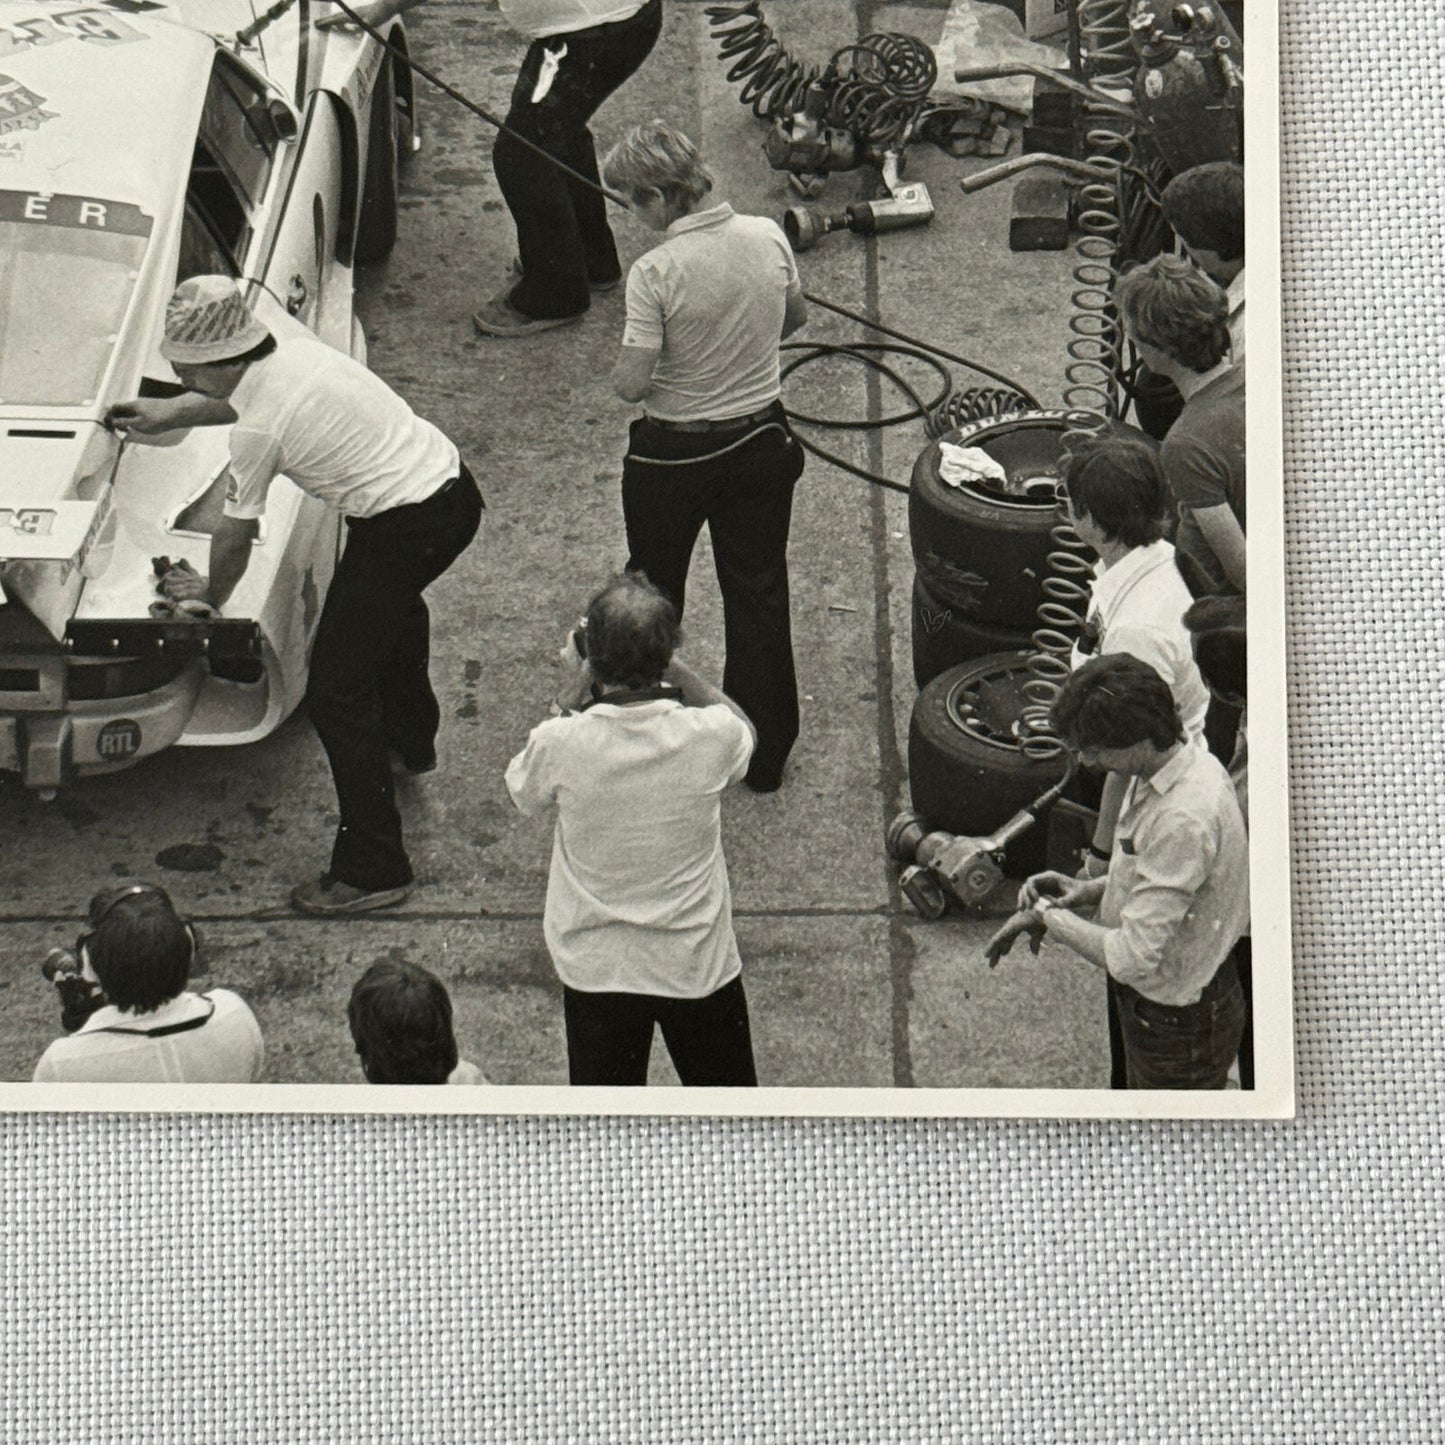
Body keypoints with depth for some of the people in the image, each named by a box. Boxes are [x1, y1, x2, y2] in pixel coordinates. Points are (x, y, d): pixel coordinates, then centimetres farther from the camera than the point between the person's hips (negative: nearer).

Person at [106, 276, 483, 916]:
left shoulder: (257, 429, -20)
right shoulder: (291, 347, 3)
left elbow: (236, 534, -5)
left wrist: (211, 594, 14)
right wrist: (168, 413, 29)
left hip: (401, 532, -10)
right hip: (453, 486, 10)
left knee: (338, 693, -3)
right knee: (395, 606, 40)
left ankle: (372, 869, -1)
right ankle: (412, 742, 65)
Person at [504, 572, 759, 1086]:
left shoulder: (562, 743, -23)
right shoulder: (709, 736, -21)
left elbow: (525, 792, 2)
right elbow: (744, 729, 6)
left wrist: (572, 697, 1)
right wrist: (678, 672, 1)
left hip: (594, 966, 0)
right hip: (697, 965, 0)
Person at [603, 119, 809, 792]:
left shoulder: (655, 272, -26)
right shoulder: (767, 238, -10)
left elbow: (631, 383, -23)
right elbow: (794, 316, 8)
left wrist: (622, 369, 0)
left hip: (674, 454, -4)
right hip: (762, 444, 4)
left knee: (654, 592, 19)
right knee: (759, 592, 16)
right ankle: (765, 755, 24)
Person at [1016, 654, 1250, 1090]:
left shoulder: (1183, 820, -34)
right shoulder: (1188, 763, -3)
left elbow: (1132, 958, -32)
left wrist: (1052, 918, -16)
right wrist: (1090, 890, 1)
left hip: (1180, 1025, -9)